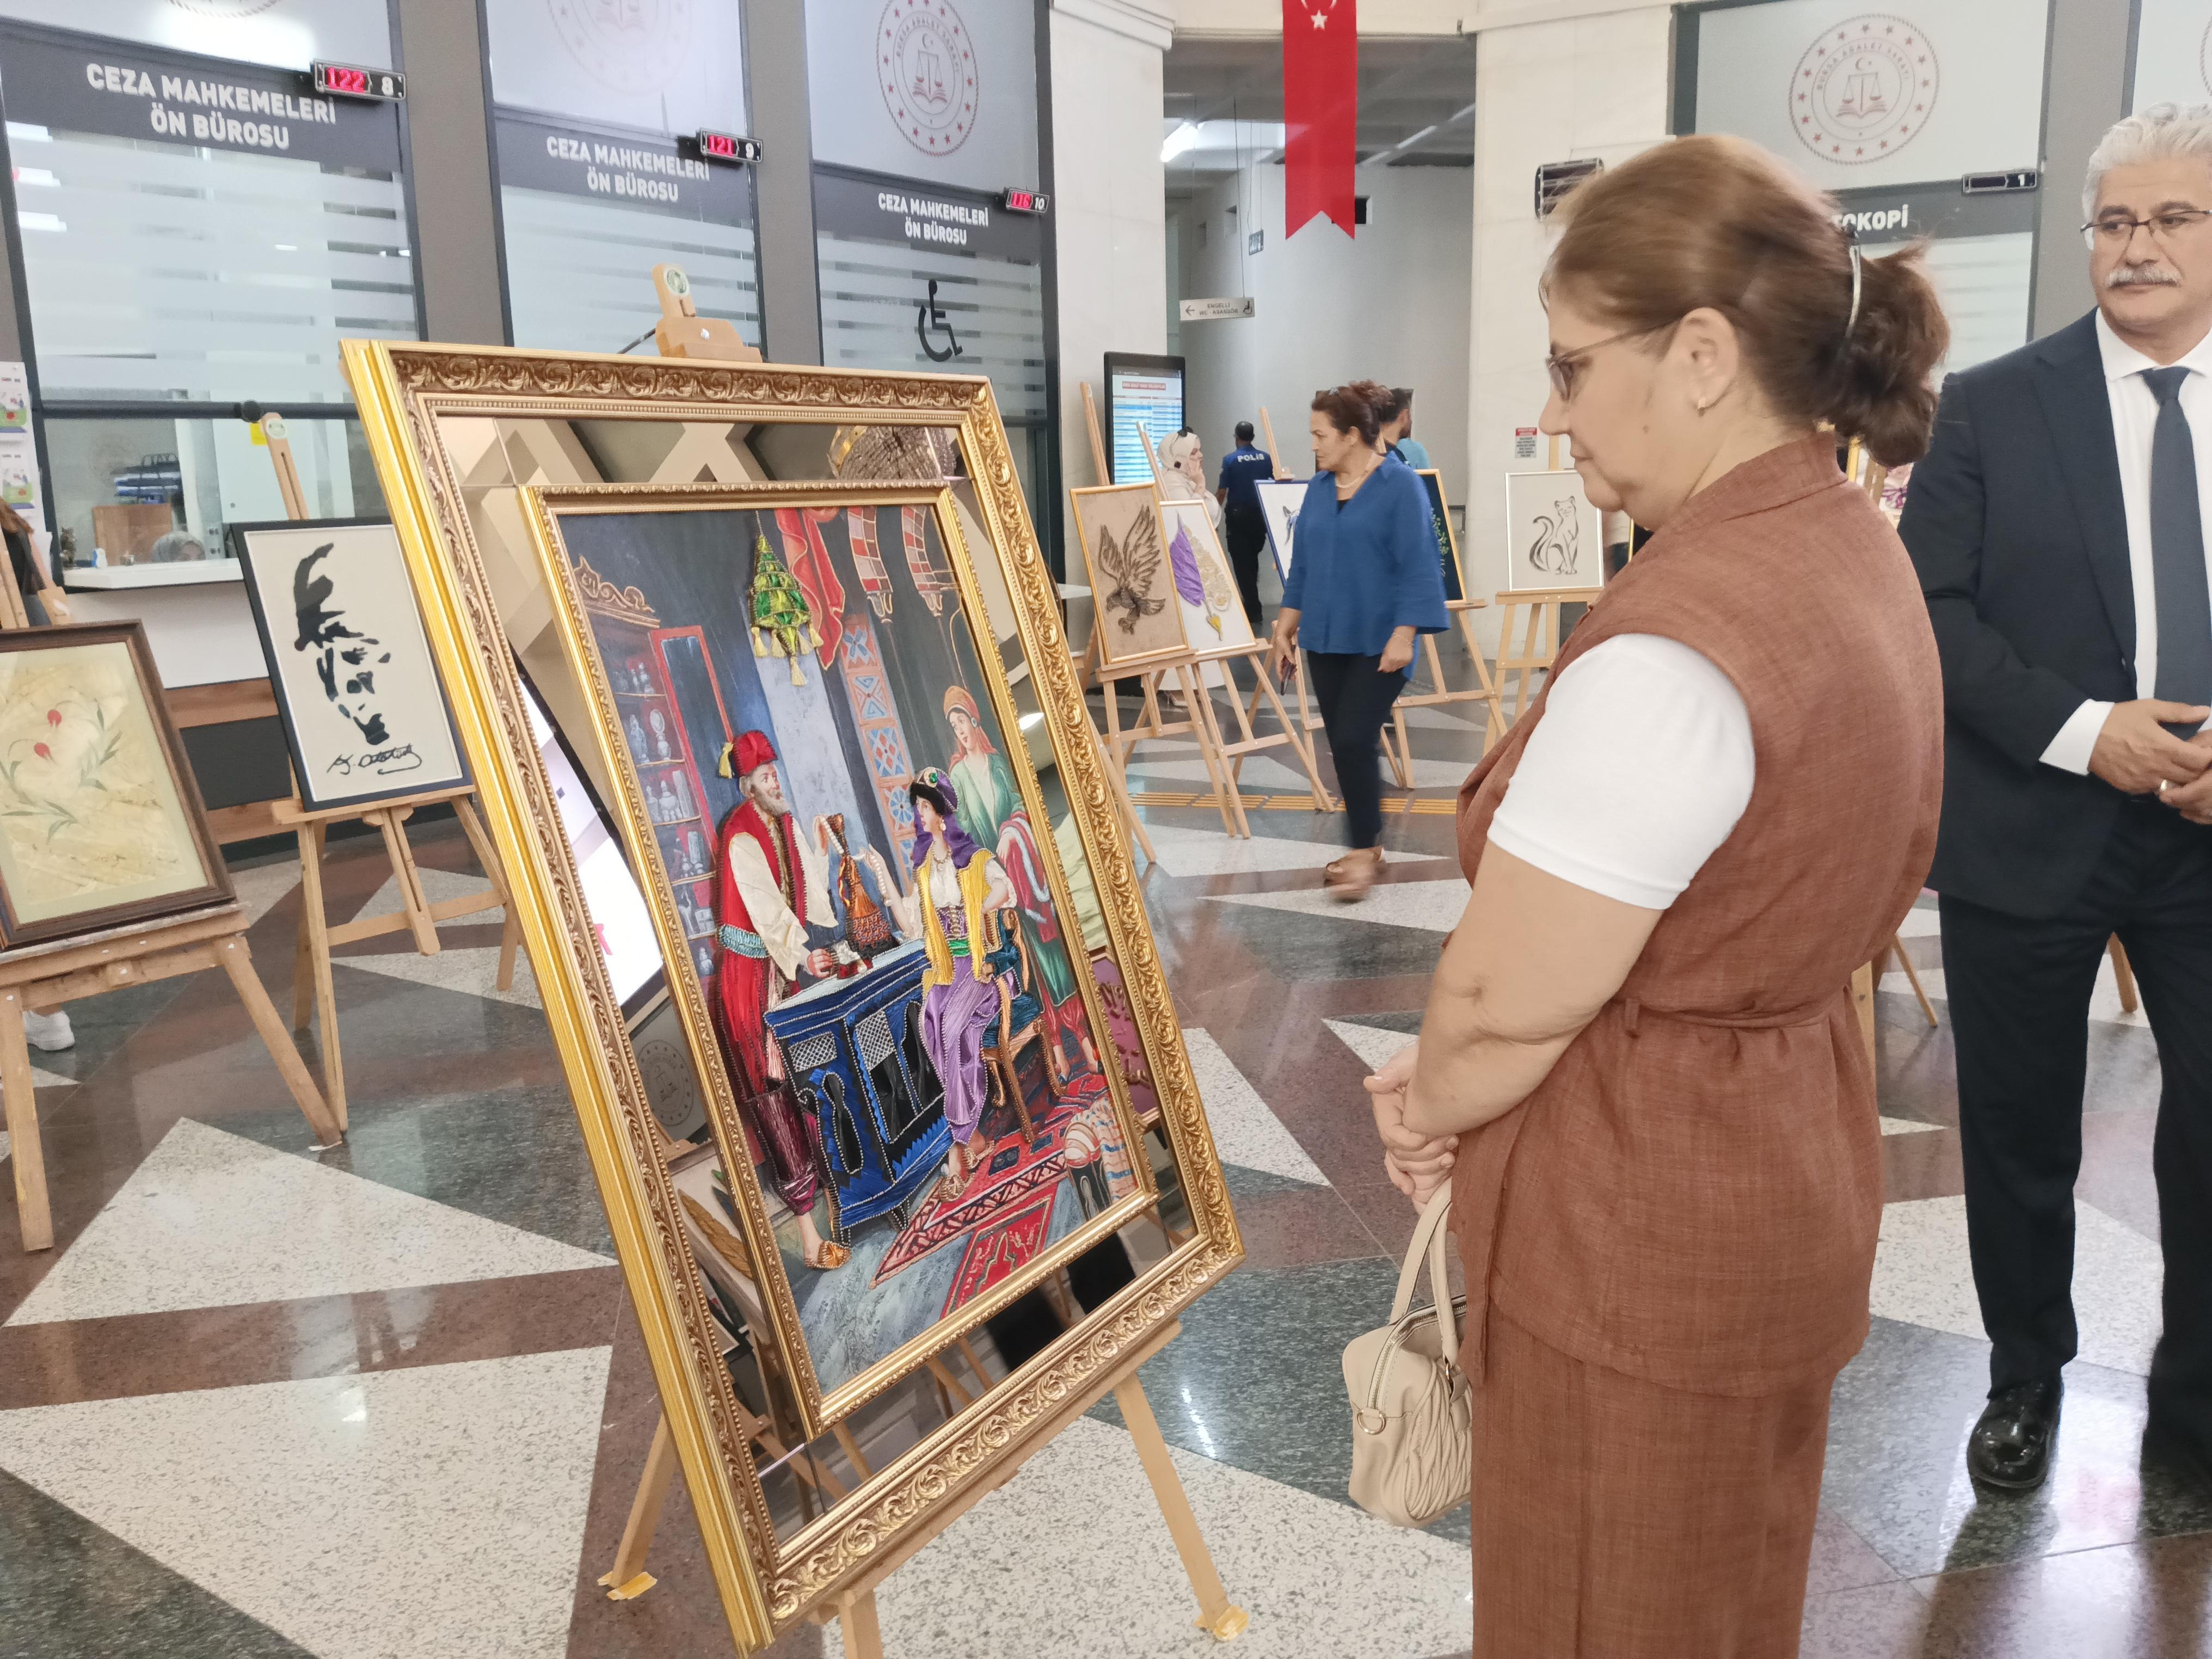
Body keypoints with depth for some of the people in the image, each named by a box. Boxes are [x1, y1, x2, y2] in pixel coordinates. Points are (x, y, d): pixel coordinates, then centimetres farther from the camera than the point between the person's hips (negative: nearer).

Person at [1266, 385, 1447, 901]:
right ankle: (1368, 848, 20)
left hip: (1378, 644, -6)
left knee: (1354, 741, -13)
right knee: (1344, 746, 9)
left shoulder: (1401, 487, -9)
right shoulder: (1319, 488, 9)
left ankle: (1364, 852, -2)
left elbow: (1417, 567, -13)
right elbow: (1302, 565, 15)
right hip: (1326, 640, 6)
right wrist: (1285, 629, 13)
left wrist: (1403, 635, -20)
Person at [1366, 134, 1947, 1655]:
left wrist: (1428, 1108, -1)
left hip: (1643, 1237, -9)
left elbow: (1504, 1004, -24)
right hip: (1791, 1169, 9)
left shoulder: (1671, 651, -30)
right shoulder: (1852, 553, 2)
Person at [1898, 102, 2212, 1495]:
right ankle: (2026, 1378, 34)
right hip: (2031, 834, -1)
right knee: (2021, 1135, 12)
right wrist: (2082, 730, -19)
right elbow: (1929, 611, -7)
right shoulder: (1991, 409, -2)